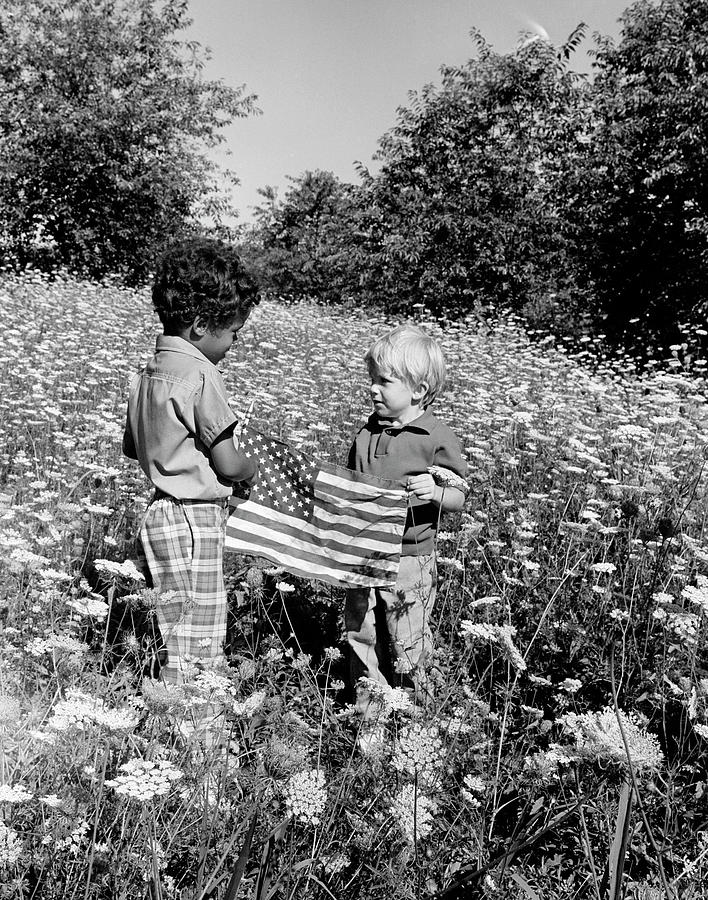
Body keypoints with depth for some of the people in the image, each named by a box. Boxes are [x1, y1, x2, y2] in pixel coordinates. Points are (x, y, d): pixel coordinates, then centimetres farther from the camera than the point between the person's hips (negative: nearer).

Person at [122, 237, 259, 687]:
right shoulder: (201, 376, -18)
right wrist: (255, 467, 4)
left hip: (163, 513, 9)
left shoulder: (148, 374, 8)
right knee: (194, 648, 0)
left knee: (181, 635, 18)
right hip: (196, 519, -9)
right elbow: (228, 464, -16)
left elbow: (132, 447, 17)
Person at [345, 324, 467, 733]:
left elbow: (459, 497, -7)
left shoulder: (437, 438, -11)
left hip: (409, 558, -5)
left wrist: (434, 492, -26)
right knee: (361, 637, 13)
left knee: (406, 644, 7)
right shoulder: (368, 432, 6)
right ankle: (368, 711, 29)